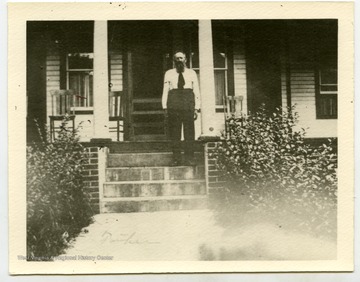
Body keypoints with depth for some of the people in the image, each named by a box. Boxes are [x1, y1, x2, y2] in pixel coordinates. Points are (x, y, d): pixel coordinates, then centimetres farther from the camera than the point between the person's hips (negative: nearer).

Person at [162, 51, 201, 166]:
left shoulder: (191, 73, 13)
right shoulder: (169, 73, 14)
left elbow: (196, 91, 10)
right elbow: (165, 91, 11)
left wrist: (197, 108, 2)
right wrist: (165, 107, 1)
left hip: (188, 102, 0)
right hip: (173, 101, 0)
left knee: (189, 132, -4)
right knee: (174, 133, -1)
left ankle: (189, 159, -1)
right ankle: (176, 159, 4)